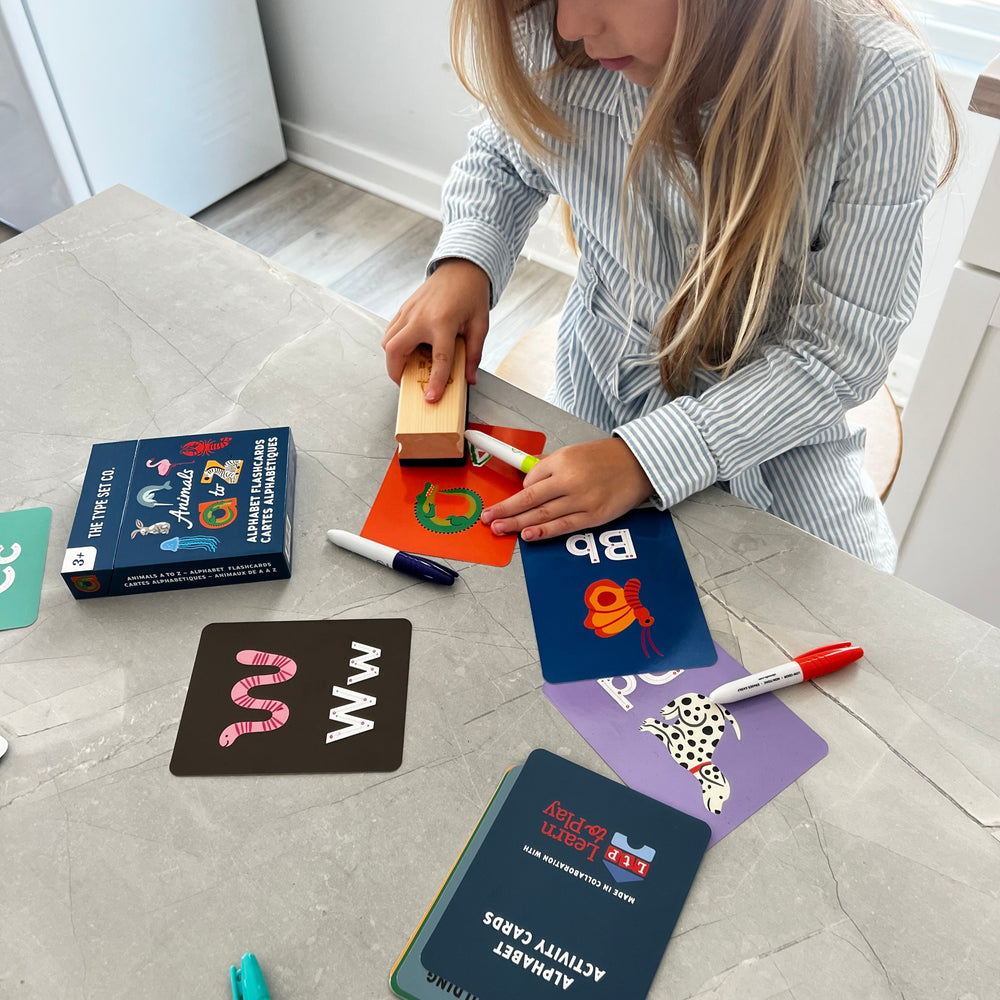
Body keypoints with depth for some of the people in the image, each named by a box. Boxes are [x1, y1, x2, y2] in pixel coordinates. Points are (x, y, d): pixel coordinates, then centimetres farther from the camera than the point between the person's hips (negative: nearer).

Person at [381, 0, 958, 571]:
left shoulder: (880, 82, -28)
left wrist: (646, 456, -32)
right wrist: (463, 261, -17)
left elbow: (843, 347, -24)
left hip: (777, 413, -2)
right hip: (601, 377, 2)